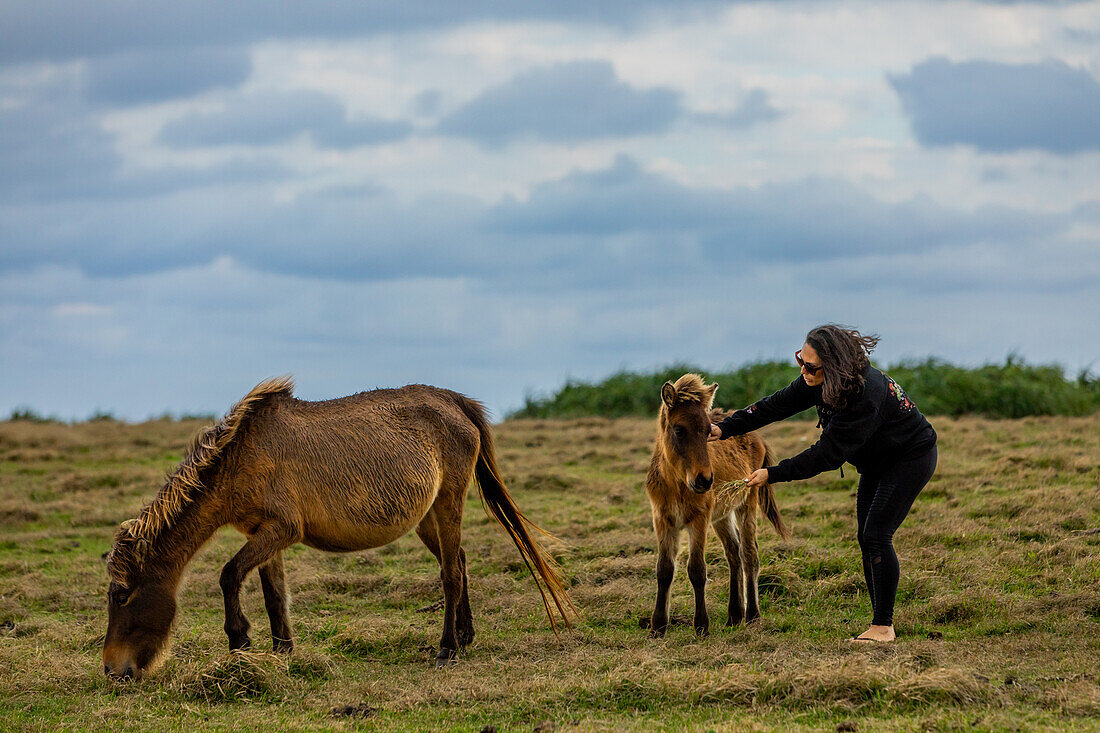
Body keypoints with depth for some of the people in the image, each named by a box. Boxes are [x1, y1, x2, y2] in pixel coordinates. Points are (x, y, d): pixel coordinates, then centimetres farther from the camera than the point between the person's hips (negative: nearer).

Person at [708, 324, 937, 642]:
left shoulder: (865, 395, -37)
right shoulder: (819, 381, -12)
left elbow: (828, 453, -35)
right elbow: (777, 404, -5)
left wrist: (773, 474, -32)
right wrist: (726, 428, -15)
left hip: (911, 458, -9)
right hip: (878, 463, 9)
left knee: (876, 535, -16)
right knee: (866, 537, 5)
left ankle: (883, 627, -12)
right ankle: (881, 622, 10)